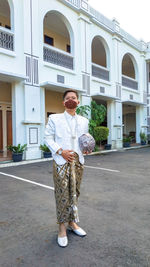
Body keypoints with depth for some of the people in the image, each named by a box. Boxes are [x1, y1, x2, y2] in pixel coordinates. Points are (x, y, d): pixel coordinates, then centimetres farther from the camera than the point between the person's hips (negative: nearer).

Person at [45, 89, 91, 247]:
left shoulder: (84, 121, 12)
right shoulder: (54, 118, 2)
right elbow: (48, 137, -2)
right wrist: (60, 151, -14)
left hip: (78, 161, 4)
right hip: (61, 161, -4)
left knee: (74, 193, 13)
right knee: (62, 194, 0)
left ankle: (72, 223, 31)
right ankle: (62, 228, 17)